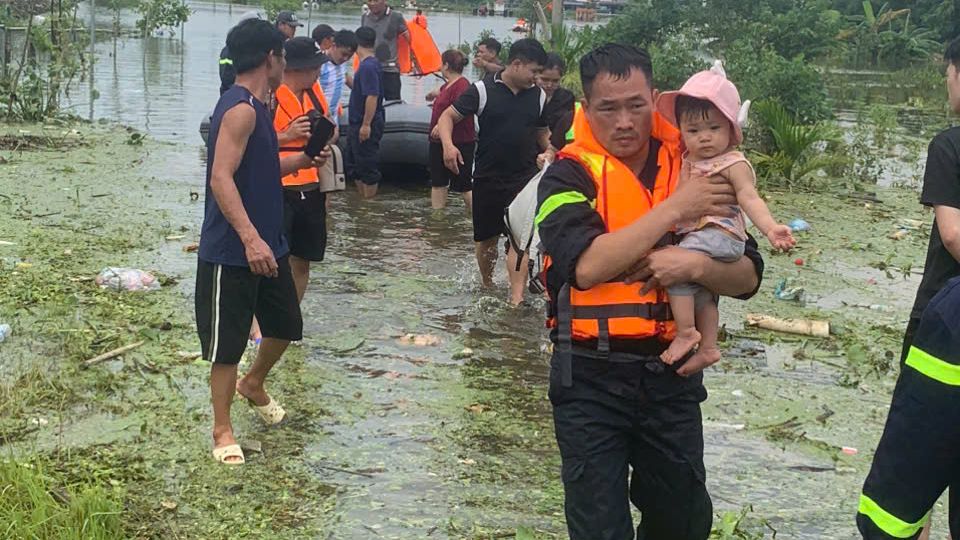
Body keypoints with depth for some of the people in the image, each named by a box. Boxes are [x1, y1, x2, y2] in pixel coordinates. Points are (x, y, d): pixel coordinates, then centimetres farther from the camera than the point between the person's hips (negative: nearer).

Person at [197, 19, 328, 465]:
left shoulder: (255, 108, 12)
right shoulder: (240, 109, -19)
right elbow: (221, 178, -28)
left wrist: (302, 160, 14)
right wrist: (250, 238, -35)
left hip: (267, 245, 10)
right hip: (231, 253, -10)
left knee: (285, 325, 20)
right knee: (227, 343, 1)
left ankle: (253, 384, 44)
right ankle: (222, 431, 14)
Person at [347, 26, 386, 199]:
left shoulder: (368, 66, -20)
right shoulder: (368, 64, 12)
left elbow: (372, 96, -25)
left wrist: (366, 124, -26)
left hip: (365, 126, -11)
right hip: (357, 123, 11)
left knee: (367, 167, -2)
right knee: (354, 165, 19)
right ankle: (361, 198, 28)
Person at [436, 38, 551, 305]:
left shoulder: (538, 96, 6)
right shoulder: (483, 90, -6)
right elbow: (448, 116, -4)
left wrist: (548, 151, -1)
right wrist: (448, 144, -23)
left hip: (524, 178, 1)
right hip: (487, 178, -1)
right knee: (486, 238, 10)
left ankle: (516, 297, -17)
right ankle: (487, 287, 33)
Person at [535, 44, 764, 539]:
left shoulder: (693, 172, 2)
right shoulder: (569, 176, -8)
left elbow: (747, 277, 0)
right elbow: (586, 266, -26)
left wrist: (697, 264, -22)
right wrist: (674, 209, -21)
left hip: (671, 376, 4)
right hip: (592, 379, -3)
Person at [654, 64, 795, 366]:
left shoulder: (733, 164, -11)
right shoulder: (686, 161, 11)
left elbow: (750, 199, -22)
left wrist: (770, 228, -36)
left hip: (720, 233, -9)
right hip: (695, 234, 9)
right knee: (701, 293, 20)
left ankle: (686, 332, -17)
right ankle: (708, 346, 37)